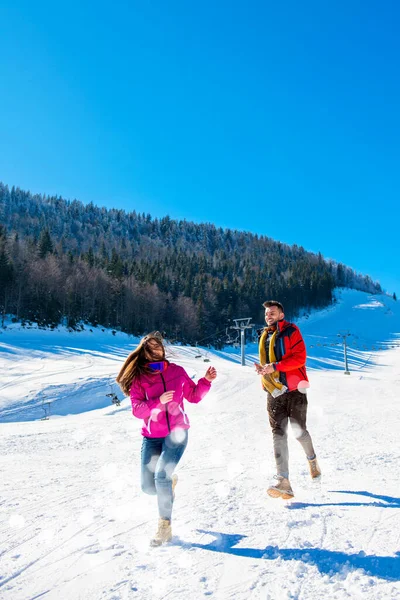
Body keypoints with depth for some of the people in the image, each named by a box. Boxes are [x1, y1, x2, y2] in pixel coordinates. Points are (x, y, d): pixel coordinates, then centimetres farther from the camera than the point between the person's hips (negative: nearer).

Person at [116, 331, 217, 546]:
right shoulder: (137, 378, -3)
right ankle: (169, 481, 38)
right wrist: (159, 402, -27)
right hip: (151, 437, 1)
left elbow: (194, 396, 11)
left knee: (161, 476, -19)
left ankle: (165, 526, 1)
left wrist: (206, 381, -4)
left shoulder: (176, 371, 2)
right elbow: (137, 410, -12)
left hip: (176, 433, -1)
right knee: (148, 487, 2)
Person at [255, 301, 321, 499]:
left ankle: (312, 460, 37)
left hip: (294, 389, -4)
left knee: (299, 431, 6)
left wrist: (275, 366, -21)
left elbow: (300, 358, -14)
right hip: (274, 392, 5)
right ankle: (283, 481, -9)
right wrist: (262, 369, 3)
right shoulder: (264, 336, 16)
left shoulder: (291, 332, -3)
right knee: (278, 434, -5)